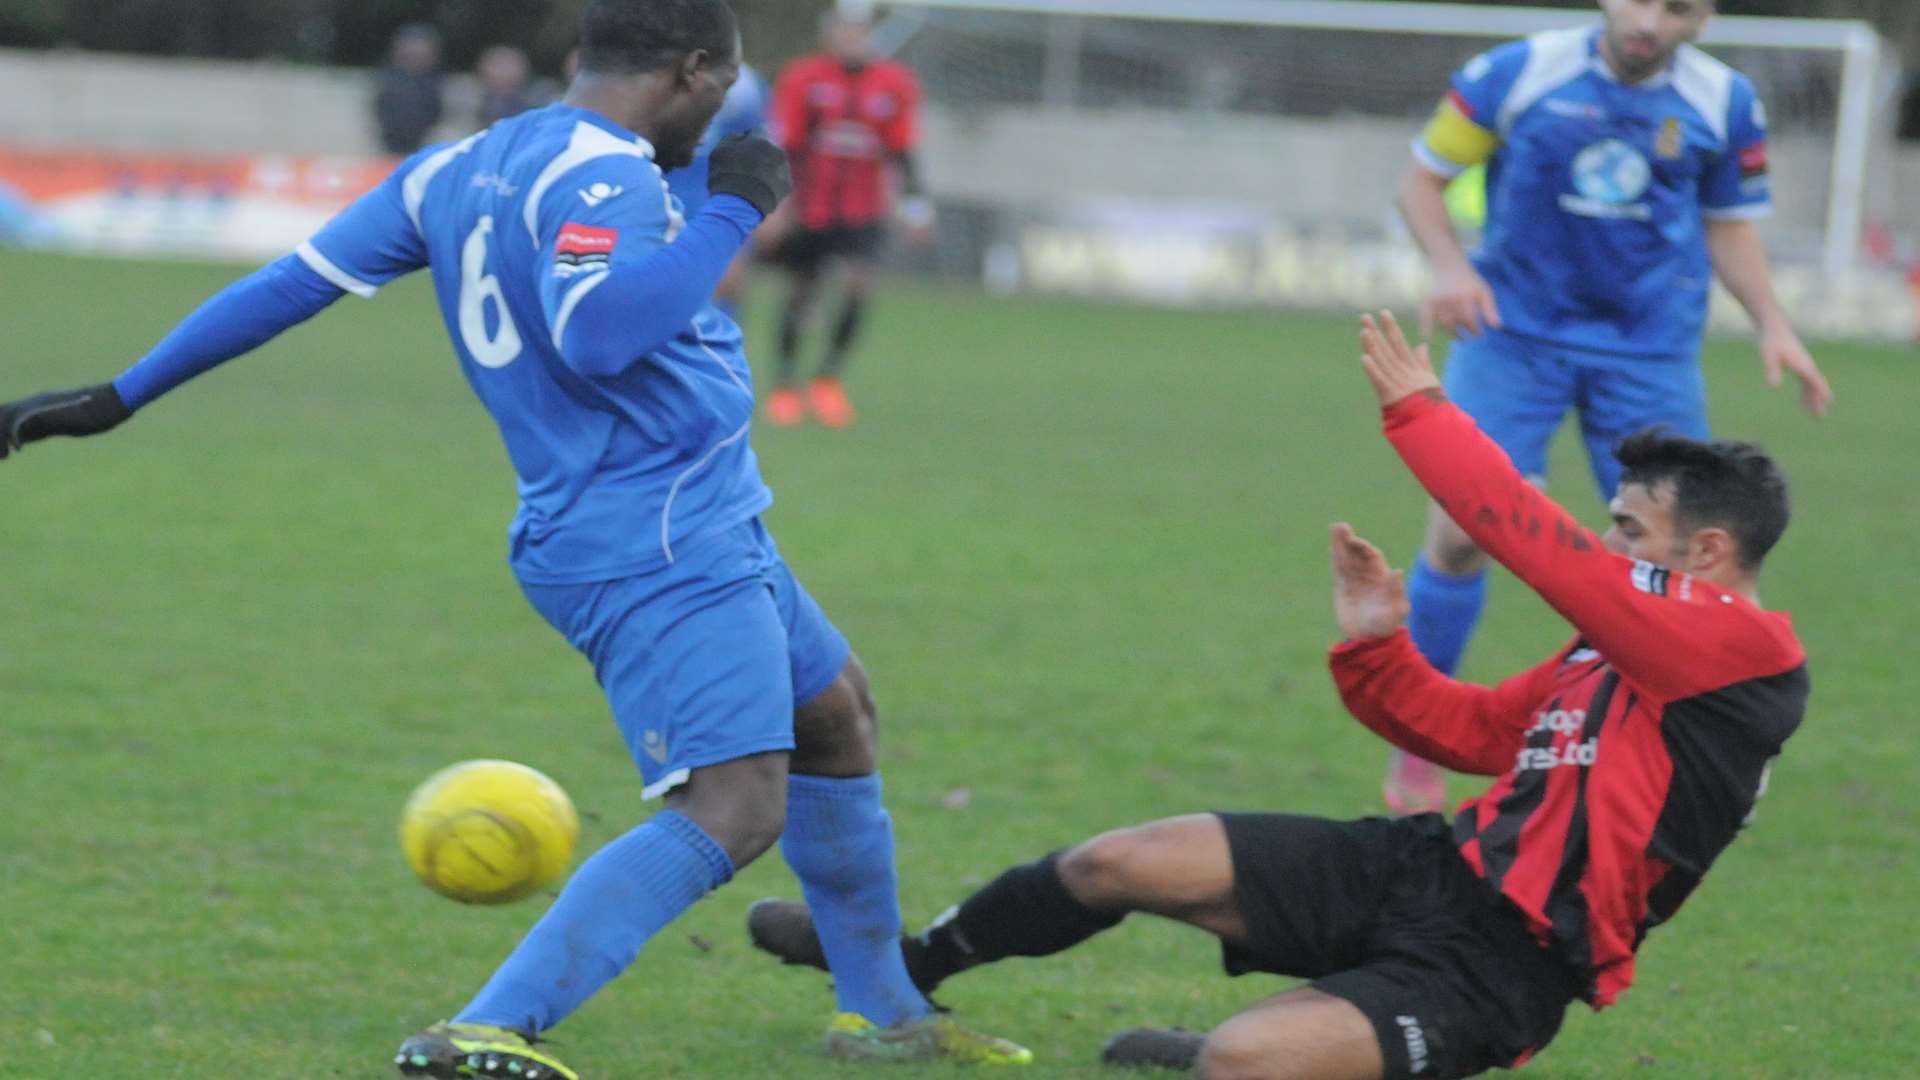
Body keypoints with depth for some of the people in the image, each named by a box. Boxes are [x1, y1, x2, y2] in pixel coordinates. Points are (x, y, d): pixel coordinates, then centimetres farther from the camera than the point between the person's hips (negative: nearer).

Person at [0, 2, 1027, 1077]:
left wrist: (120, 398, 16)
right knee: (731, 814, -19)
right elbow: (592, 335, -36)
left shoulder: (455, 171, 10)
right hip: (662, 552, -11)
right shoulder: (601, 175, -18)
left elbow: (291, 283, 12)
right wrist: (731, 213, -24)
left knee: (838, 715, 25)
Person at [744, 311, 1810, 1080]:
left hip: (1495, 970, -9)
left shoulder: (1745, 651, -13)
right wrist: (1374, 649, 9)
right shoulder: (1607, 653, 16)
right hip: (1428, 865, 9)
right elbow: (1471, 731, 27)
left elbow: (1538, 542, -18)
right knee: (1122, 862, 2)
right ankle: (901, 972, 24)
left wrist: (1417, 411, -12)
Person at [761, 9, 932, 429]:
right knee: (803, 291, 7)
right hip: (808, 205, -1)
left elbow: (900, 152, 9)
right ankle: (786, 383, 24)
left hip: (863, 212, 1)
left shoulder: (894, 84, 1)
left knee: (858, 285, -15)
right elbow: (784, 146, -4)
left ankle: (829, 378, 1)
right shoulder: (802, 79, -6)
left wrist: (915, 203, 7)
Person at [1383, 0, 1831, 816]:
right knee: (1463, 528, -13)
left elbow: (1727, 225, 14)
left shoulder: (1724, 103, -1)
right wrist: (1451, 267, -17)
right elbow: (1422, 181, 1)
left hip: (1650, 350, 2)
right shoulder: (1516, 75, -8)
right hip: (1513, 335, -2)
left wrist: (1772, 325, 1)